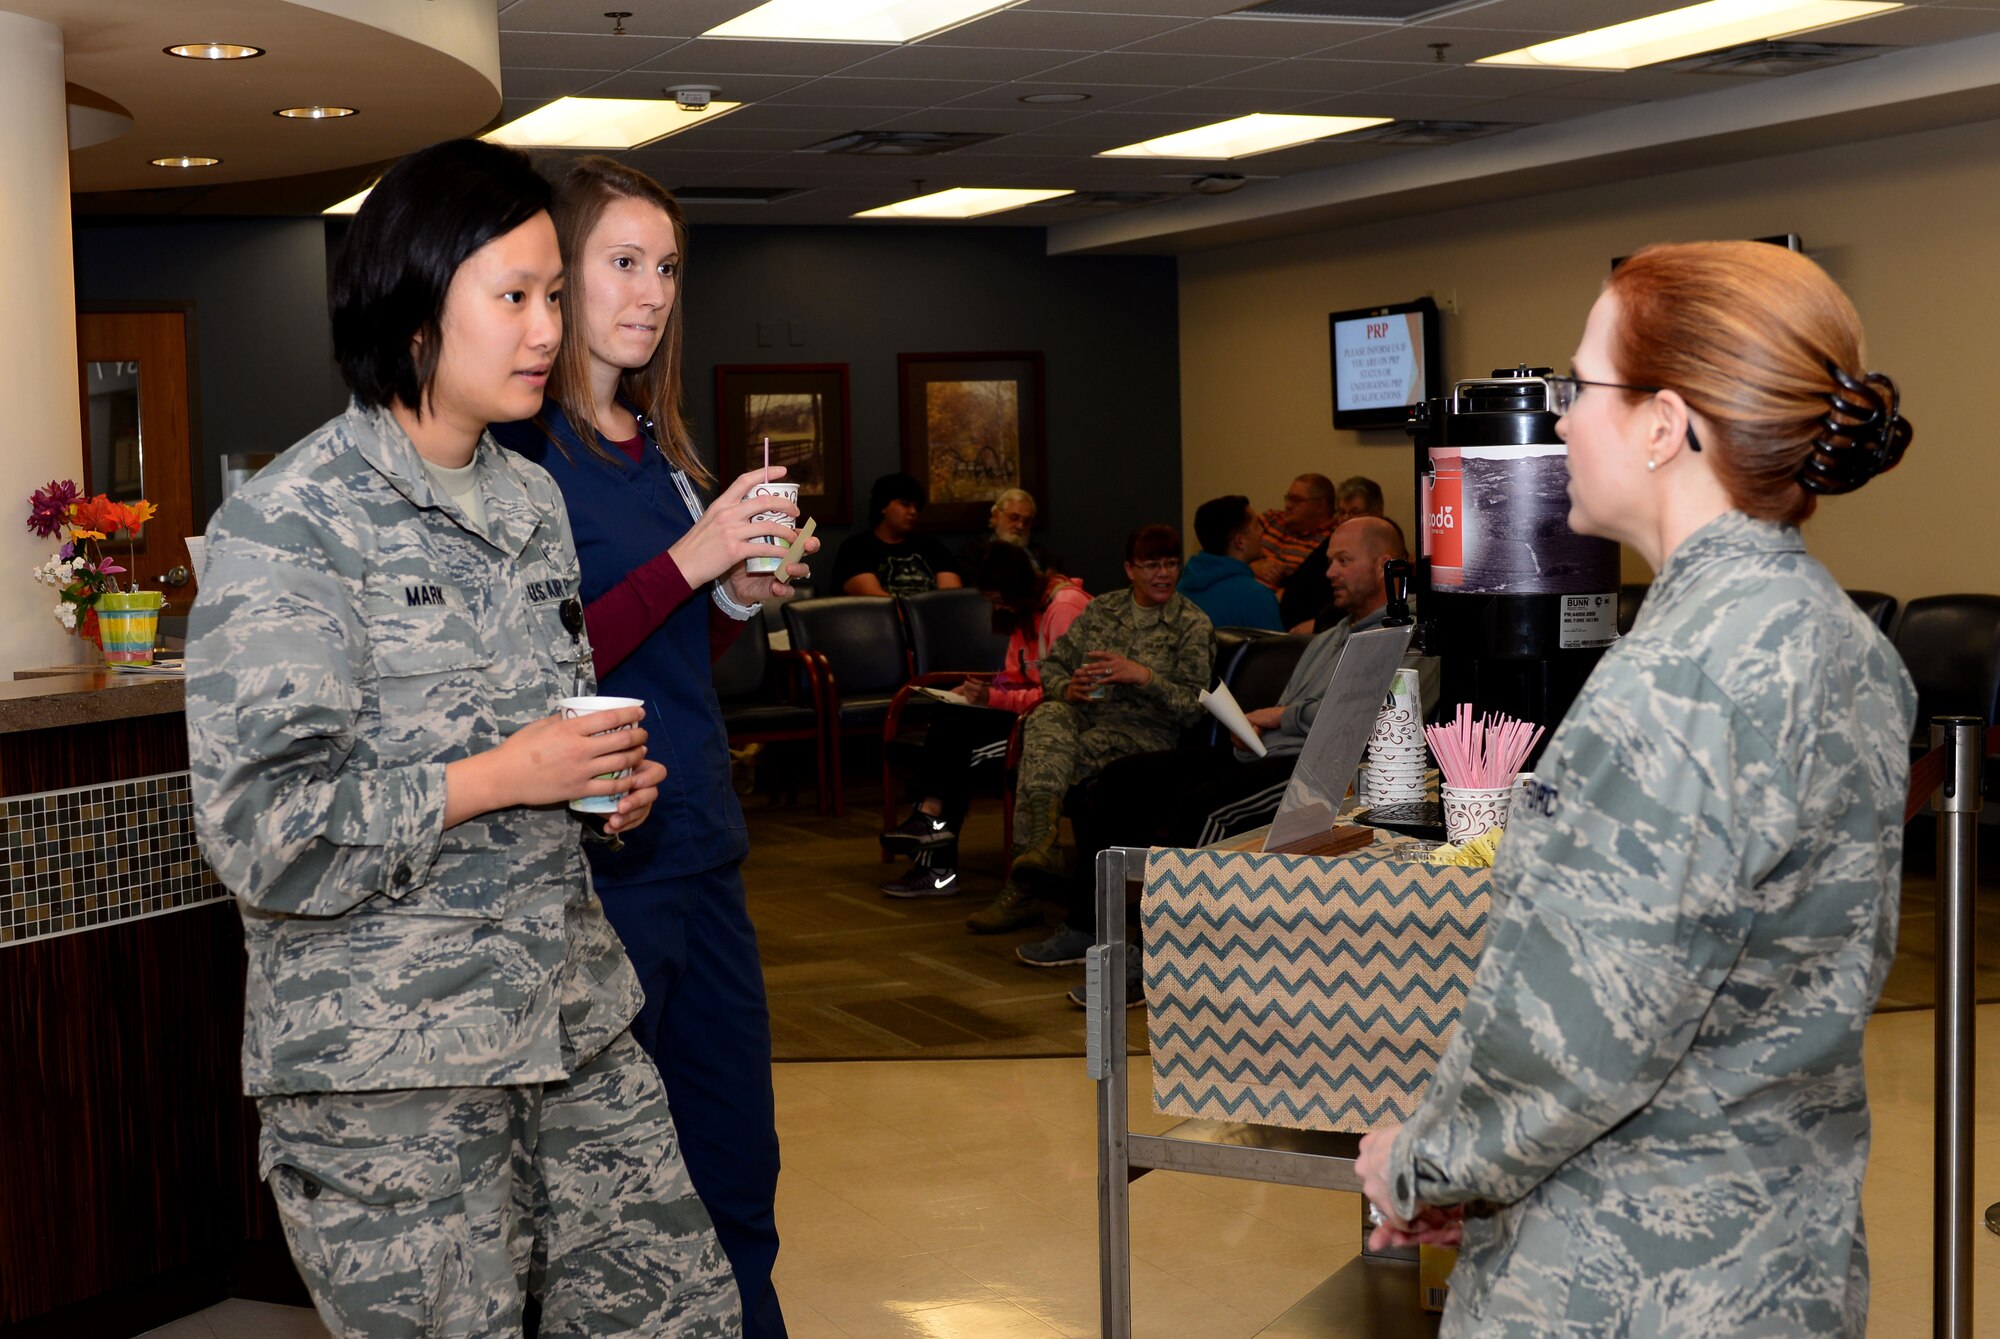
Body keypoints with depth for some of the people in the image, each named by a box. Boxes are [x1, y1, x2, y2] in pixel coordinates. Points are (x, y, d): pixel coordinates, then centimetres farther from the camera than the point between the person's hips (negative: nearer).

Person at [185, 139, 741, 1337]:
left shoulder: (533, 499, 12)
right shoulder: (290, 523, -11)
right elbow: (258, 825, -17)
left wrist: (610, 783, 4)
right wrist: (501, 777, -18)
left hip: (573, 1017, 7)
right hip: (387, 1064, -7)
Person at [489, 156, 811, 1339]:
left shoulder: (658, 448, 12)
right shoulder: (518, 452, -10)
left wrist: (745, 598, 2)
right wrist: (691, 559, -19)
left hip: (701, 849, 8)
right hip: (594, 859, -8)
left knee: (738, 1173, 16)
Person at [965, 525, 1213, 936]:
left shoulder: (1193, 625, 4)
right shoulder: (1102, 609, 18)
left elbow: (1192, 705, -4)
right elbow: (1051, 665, 19)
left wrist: (1144, 676, -19)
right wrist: (1067, 688, -5)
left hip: (1143, 732, -4)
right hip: (1083, 714, 4)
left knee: (1036, 761, -31)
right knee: (1045, 717, -35)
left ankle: (1019, 890, -35)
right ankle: (1044, 841, -55)